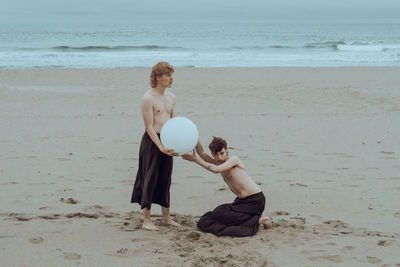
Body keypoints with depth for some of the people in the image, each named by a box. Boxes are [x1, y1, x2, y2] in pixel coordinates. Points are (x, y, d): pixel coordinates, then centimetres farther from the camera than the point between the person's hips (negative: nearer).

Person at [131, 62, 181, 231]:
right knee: (150, 180, -2)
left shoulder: (171, 98, 12)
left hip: (167, 142, 7)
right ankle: (146, 219, 5)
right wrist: (161, 147, -23)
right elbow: (149, 127, -15)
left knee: (165, 180, 13)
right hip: (151, 141, -7)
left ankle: (166, 217, 23)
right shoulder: (148, 98, -12)